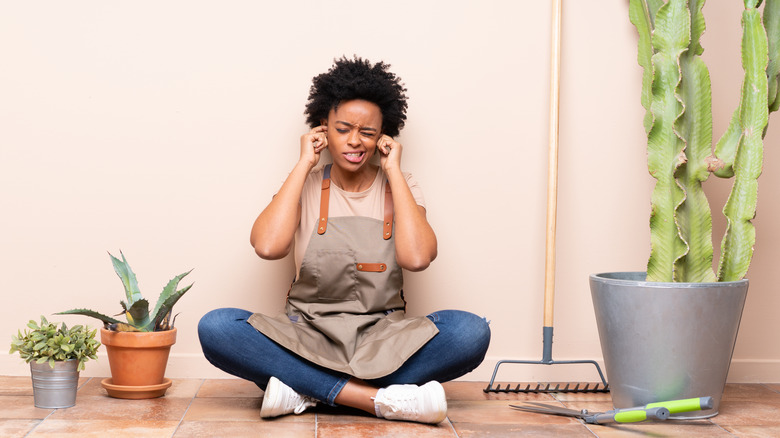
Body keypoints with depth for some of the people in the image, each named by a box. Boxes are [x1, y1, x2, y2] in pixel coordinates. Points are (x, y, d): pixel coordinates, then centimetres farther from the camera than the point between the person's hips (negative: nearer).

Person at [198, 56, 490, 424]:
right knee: (215, 327, -28)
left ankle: (305, 390, -27)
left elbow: (417, 257, -14)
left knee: (470, 332, -29)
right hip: (307, 335, 0)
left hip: (383, 340, 0)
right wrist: (304, 165, -5)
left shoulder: (399, 187, 8)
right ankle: (383, 399, -30)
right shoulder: (305, 186, 8)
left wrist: (393, 170, -5)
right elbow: (267, 246, -15)